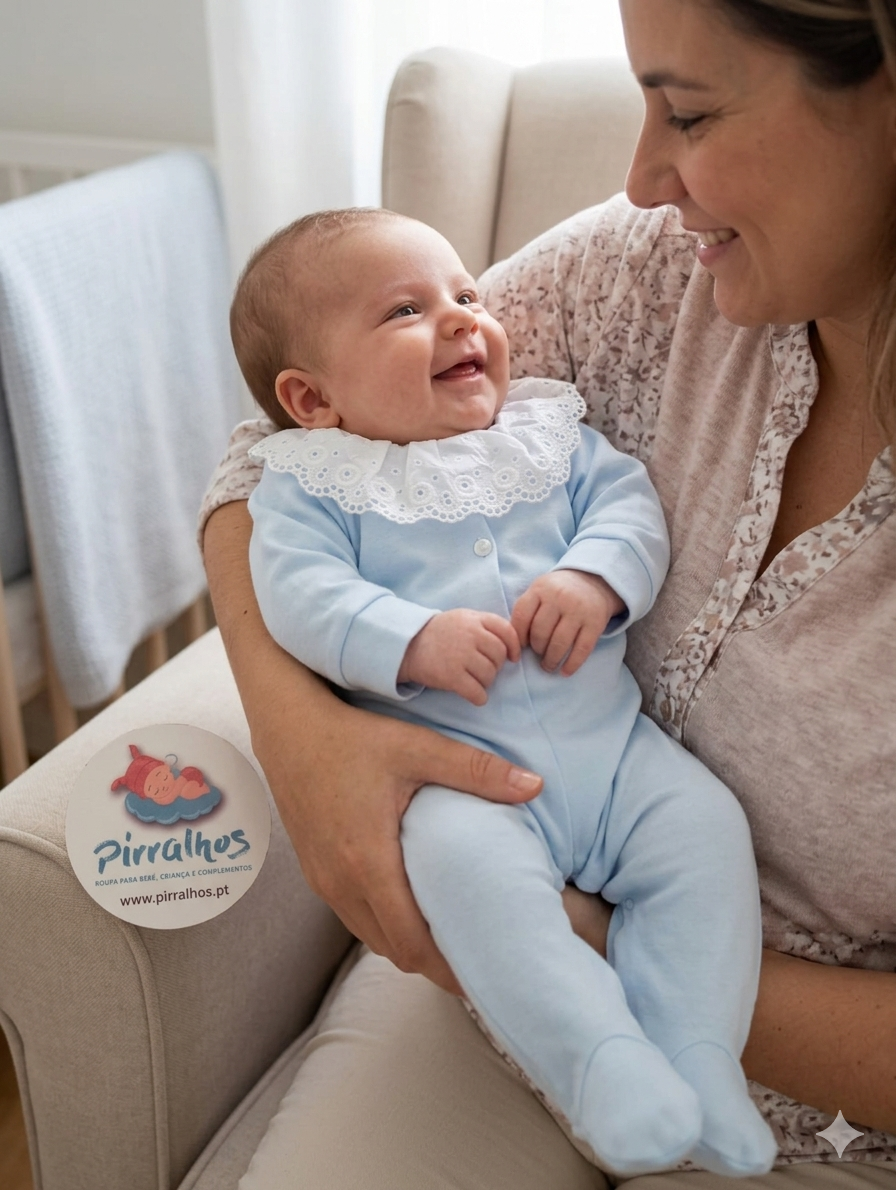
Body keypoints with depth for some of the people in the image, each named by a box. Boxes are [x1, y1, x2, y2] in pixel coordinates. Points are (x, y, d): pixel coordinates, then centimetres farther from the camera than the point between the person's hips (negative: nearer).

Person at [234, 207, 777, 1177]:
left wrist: (596, 577, -16)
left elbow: (629, 501, 6)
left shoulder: (547, 434, 16)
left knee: (704, 824, -15)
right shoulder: (310, 486, 3)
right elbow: (299, 590, -11)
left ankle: (697, 1054, -7)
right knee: (463, 856, -32)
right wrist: (414, 642, -26)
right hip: (457, 764, -4)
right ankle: (601, 1063, -27)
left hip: (609, 735, 4)